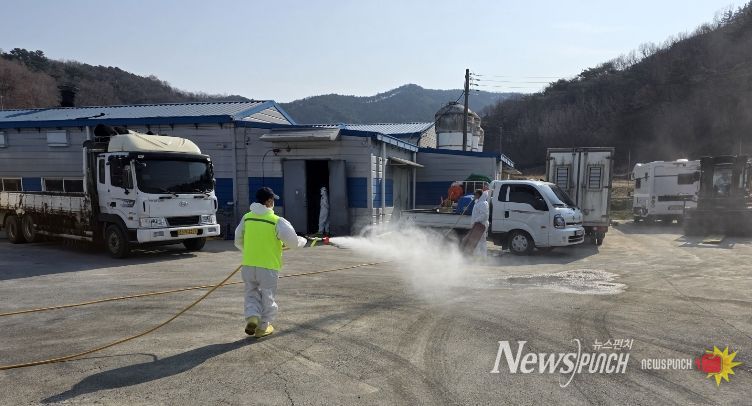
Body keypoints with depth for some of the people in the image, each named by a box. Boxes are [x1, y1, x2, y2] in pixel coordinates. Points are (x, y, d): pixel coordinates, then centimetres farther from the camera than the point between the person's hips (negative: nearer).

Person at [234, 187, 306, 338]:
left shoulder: (246, 218, 3)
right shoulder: (277, 221, -12)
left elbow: (238, 241, 13)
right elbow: (292, 242, -12)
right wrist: (302, 241, 10)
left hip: (248, 264, 4)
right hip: (268, 265, -3)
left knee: (252, 293, 20)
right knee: (267, 296, 13)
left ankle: (252, 317, -1)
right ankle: (262, 327, 22)